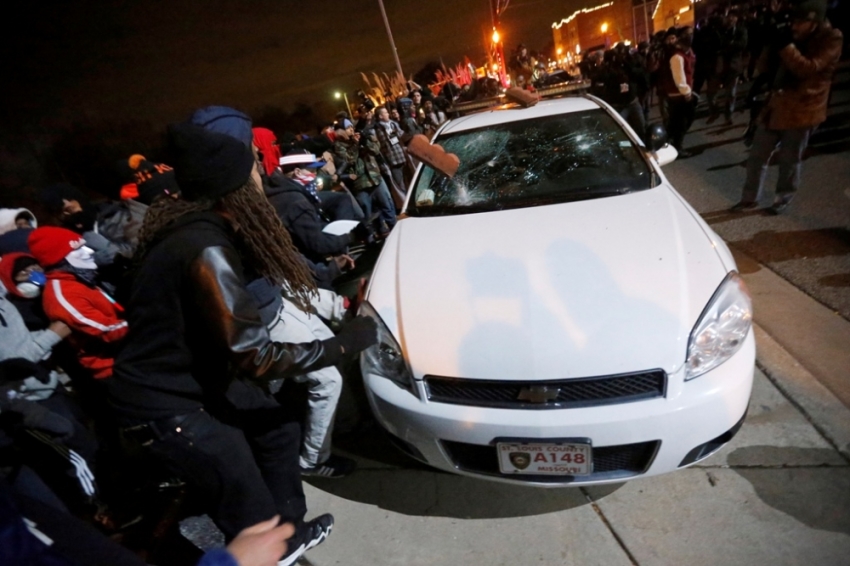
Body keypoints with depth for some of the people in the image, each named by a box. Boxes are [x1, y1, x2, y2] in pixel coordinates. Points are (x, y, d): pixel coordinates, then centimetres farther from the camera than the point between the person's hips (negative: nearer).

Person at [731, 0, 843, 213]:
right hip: (776, 104, 5)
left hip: (801, 109, -5)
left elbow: (808, 69, -23)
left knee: (789, 160, 7)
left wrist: (785, 45, -26)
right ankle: (750, 198, 17)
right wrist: (772, 46, -10)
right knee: (757, 156, 6)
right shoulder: (793, 36, 8)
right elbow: (764, 68, 8)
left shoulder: (831, 39, -10)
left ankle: (784, 198, 26)